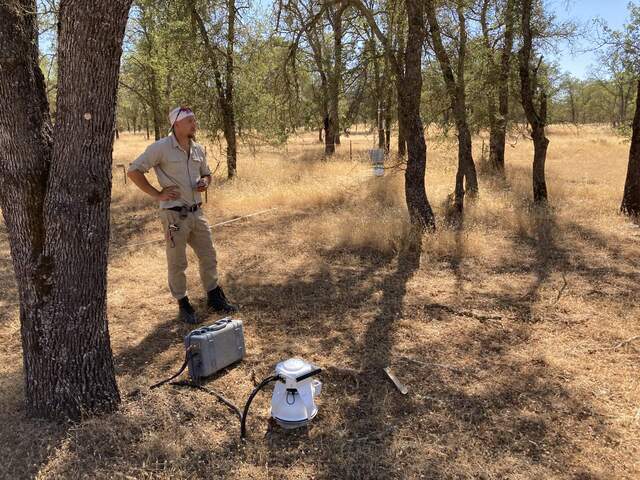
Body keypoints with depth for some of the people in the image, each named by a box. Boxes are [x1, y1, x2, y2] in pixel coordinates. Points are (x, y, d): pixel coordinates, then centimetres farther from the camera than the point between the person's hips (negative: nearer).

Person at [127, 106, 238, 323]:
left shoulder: (198, 150, 8)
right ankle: (183, 305, 21)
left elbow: (206, 173, 24)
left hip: (197, 212, 6)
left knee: (209, 257, 13)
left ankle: (215, 299, 29)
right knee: (177, 263, 6)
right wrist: (157, 194, -13)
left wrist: (205, 182, 1)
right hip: (174, 214, -6)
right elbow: (133, 171, -12)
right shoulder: (161, 148, -11)